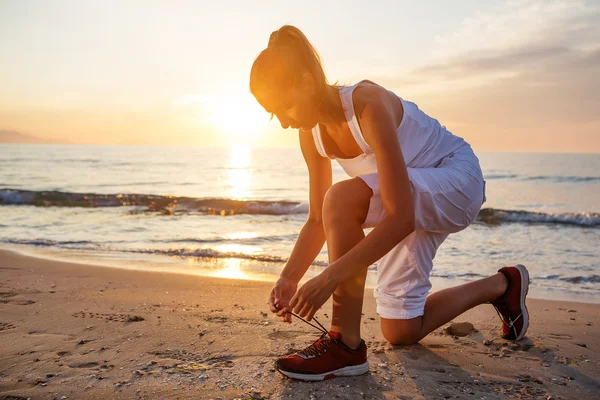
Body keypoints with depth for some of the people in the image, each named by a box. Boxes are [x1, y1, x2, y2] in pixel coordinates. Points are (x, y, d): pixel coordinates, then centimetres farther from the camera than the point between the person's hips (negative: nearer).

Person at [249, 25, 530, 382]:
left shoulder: (368, 105, -32)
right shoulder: (311, 135, -7)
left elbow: (400, 217, -36)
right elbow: (319, 221, -2)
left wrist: (330, 278, -41)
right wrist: (289, 278, -17)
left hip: (457, 180, -8)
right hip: (412, 199, 8)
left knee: (342, 200, -37)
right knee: (401, 332, 9)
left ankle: (347, 345, -23)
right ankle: (502, 286, 30)